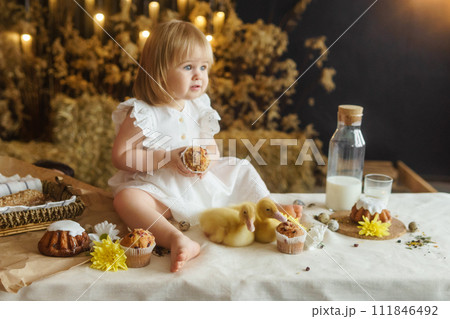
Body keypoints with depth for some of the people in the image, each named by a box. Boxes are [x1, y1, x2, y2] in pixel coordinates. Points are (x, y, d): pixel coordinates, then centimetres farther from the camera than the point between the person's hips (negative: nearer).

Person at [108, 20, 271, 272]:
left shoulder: (199, 109, 6)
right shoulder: (142, 113, -14)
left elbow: (213, 149, 13)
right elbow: (120, 157, -16)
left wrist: (207, 159, -13)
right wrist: (167, 159, -24)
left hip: (202, 184, 6)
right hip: (160, 189, -6)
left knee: (243, 170, 6)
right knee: (126, 198, -37)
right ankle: (177, 239, -54)